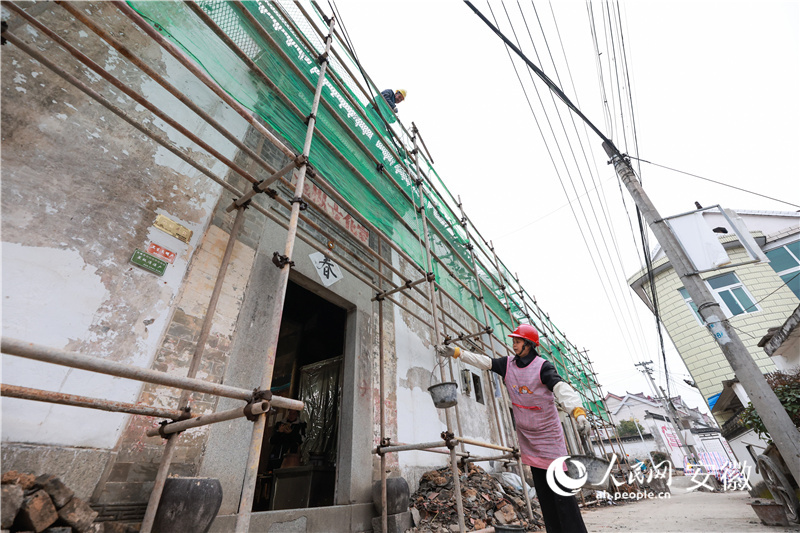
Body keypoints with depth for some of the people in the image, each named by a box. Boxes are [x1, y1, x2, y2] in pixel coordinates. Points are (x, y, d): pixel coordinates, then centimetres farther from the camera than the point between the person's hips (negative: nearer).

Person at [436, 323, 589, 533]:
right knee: (542, 490, 13)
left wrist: (578, 412, -43)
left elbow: (562, 388, -27)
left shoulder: (543, 367, -14)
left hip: (548, 435, -5)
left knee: (560, 488, -5)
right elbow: (483, 361, 1)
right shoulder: (508, 364, 1)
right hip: (526, 436, 5)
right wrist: (456, 352, -4)